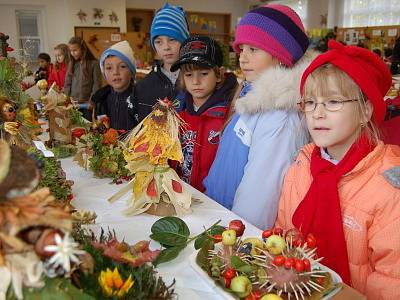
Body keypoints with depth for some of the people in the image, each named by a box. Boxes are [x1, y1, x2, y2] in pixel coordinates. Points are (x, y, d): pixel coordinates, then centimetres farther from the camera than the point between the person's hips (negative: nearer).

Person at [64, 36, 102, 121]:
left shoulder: (94, 64, -4)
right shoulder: (72, 64, 10)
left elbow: (97, 85, -7)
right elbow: (67, 84, 12)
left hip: (87, 104, -4)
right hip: (73, 104, 4)